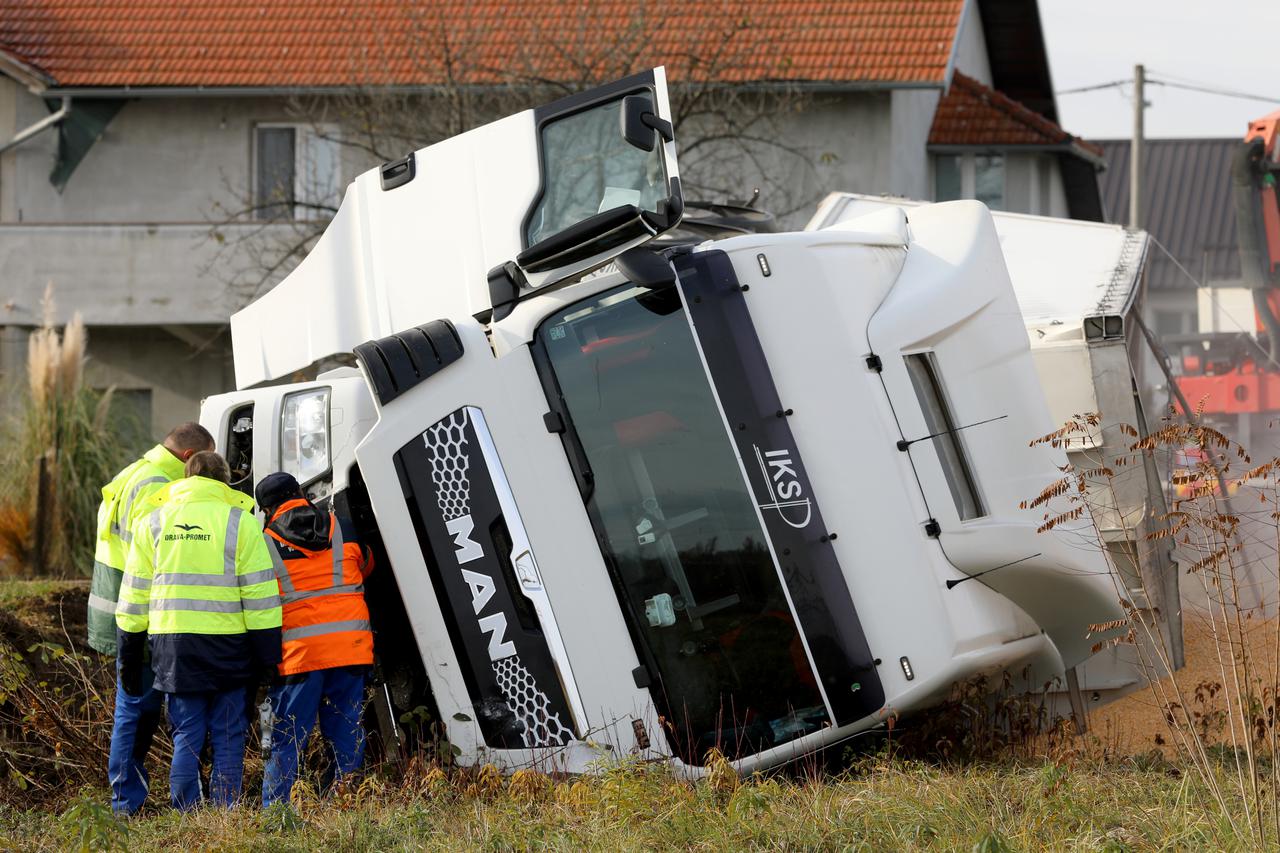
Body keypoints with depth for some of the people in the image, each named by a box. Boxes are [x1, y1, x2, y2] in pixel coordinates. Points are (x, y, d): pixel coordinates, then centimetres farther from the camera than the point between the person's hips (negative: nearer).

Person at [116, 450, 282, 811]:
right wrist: (268, 656, 0)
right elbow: (260, 596, -3)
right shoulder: (240, 521, 0)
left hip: (172, 646, 2)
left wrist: (128, 657, 15)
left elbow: (134, 595, 9)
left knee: (186, 737, 8)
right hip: (226, 646, -2)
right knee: (228, 738, 5)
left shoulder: (152, 521, 9)